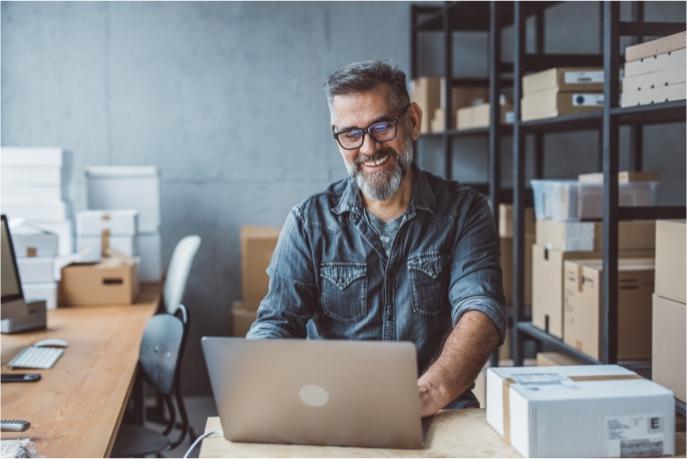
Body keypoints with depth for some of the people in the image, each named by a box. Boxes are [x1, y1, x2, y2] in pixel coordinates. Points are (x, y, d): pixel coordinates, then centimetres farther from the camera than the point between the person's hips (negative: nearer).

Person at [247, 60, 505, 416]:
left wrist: (429, 393, -33)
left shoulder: (464, 212, 3)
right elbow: (274, 325, -1)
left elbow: (481, 311, -12)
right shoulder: (309, 222, 6)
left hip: (440, 415, -1)